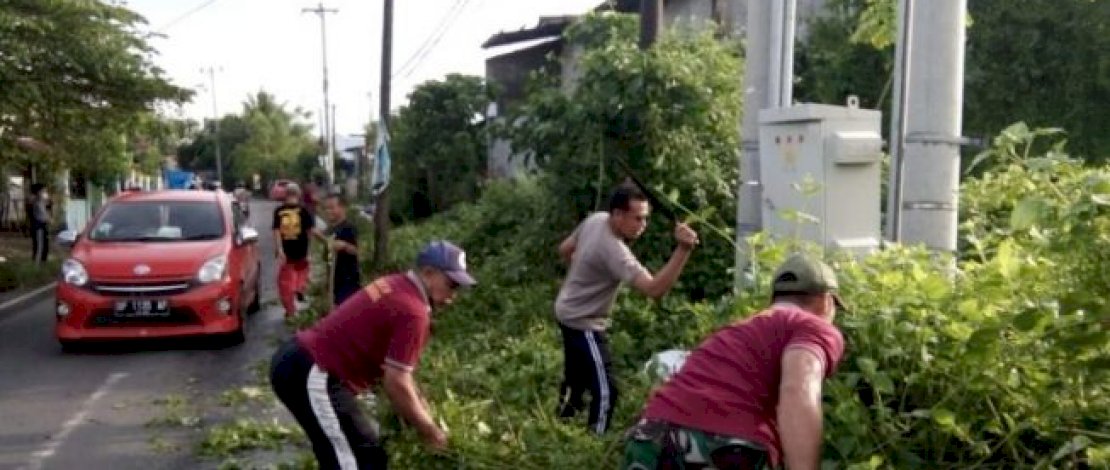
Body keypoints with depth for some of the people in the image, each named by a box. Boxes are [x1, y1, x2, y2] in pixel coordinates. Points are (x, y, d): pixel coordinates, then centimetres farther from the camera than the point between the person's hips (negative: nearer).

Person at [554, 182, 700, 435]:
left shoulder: (595, 220, -6)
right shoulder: (614, 251, -34)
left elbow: (565, 250, 11)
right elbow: (654, 289, -44)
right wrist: (684, 249, -52)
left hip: (568, 312, 10)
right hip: (583, 323, -10)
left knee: (575, 380, 27)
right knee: (605, 391, -9)